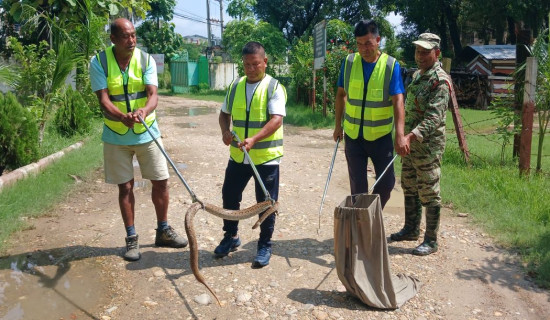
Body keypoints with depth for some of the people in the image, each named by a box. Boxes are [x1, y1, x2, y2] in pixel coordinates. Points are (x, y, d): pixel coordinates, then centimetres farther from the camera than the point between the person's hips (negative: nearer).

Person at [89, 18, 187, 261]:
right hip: (116, 136, -1)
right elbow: (104, 99, -16)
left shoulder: (146, 60, -5)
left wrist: (144, 110, -38)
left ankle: (163, 231, 23)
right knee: (125, 187, 5)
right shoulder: (99, 62, -8)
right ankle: (131, 238, 19)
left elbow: (153, 94, -15)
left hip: (146, 132, 2)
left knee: (161, 181, 5)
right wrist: (123, 117, -36)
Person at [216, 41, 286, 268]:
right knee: (229, 196, 12)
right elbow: (225, 113, 17)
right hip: (238, 155, 5)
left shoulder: (274, 87, -8)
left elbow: (276, 120, -18)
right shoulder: (235, 86, 8)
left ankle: (265, 245, 21)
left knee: (266, 202, 4)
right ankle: (231, 236, 34)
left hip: (266, 156, -5)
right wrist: (225, 130, -5)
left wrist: (254, 139, -32)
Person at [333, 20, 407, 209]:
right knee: (357, 185, 7)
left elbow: (398, 101, -17)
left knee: (387, 182, 5)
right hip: (353, 134, 1)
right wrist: (338, 125, 9)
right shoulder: (349, 62, -1)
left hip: (381, 135, -1)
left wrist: (399, 135, -27)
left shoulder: (391, 65, -9)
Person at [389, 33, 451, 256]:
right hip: (411, 143, 9)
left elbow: (433, 118, -27)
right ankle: (411, 229, 34)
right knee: (409, 188, 18)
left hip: (428, 146, -9)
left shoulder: (440, 80, -16)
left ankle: (431, 241, 11)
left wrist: (411, 137, -38)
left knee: (429, 194, -1)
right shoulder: (417, 75, 13)